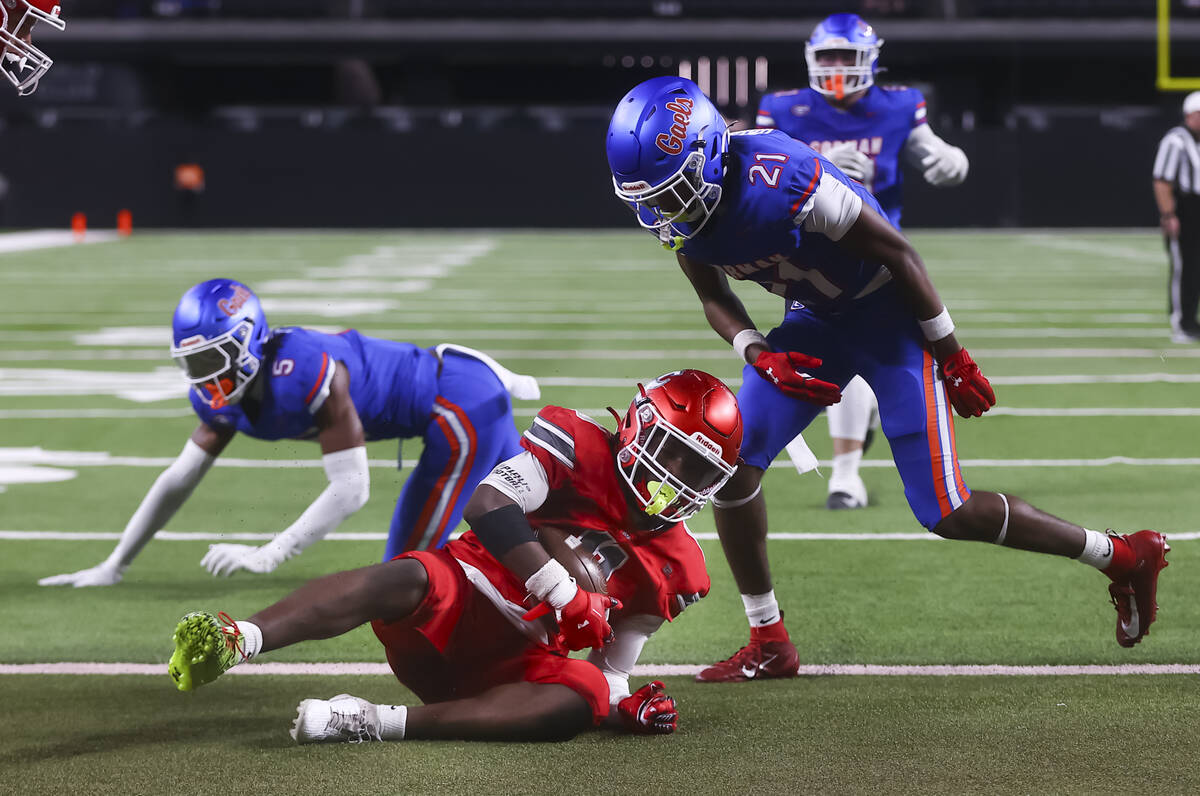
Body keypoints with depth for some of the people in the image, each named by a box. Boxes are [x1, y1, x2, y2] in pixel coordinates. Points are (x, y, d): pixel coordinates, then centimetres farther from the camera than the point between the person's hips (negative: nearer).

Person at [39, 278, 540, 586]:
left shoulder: (304, 373, -32)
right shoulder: (224, 397, -5)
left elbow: (351, 490, -32)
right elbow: (179, 480, 5)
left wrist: (268, 557, -36)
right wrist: (114, 567, 4)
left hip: (463, 408, -8)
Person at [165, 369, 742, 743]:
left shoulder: (672, 568, 14)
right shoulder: (579, 447, 0)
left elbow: (610, 664, 21)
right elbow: (486, 505, -15)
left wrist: (626, 702, -3)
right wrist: (565, 595, -17)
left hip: (516, 661, 3)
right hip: (457, 602, -3)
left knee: (579, 702, -31)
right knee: (407, 579, -38)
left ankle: (379, 724, -37)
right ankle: (236, 640, -54)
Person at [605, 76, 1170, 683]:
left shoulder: (777, 180, -35)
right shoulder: (677, 207, -12)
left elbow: (895, 252, -24)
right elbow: (715, 298, 6)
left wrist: (953, 359, -15)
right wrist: (762, 357, -15)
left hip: (889, 313, -7)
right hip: (817, 320, 7)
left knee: (947, 513, -8)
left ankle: (1124, 557, 9)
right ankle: (769, 644, 11)